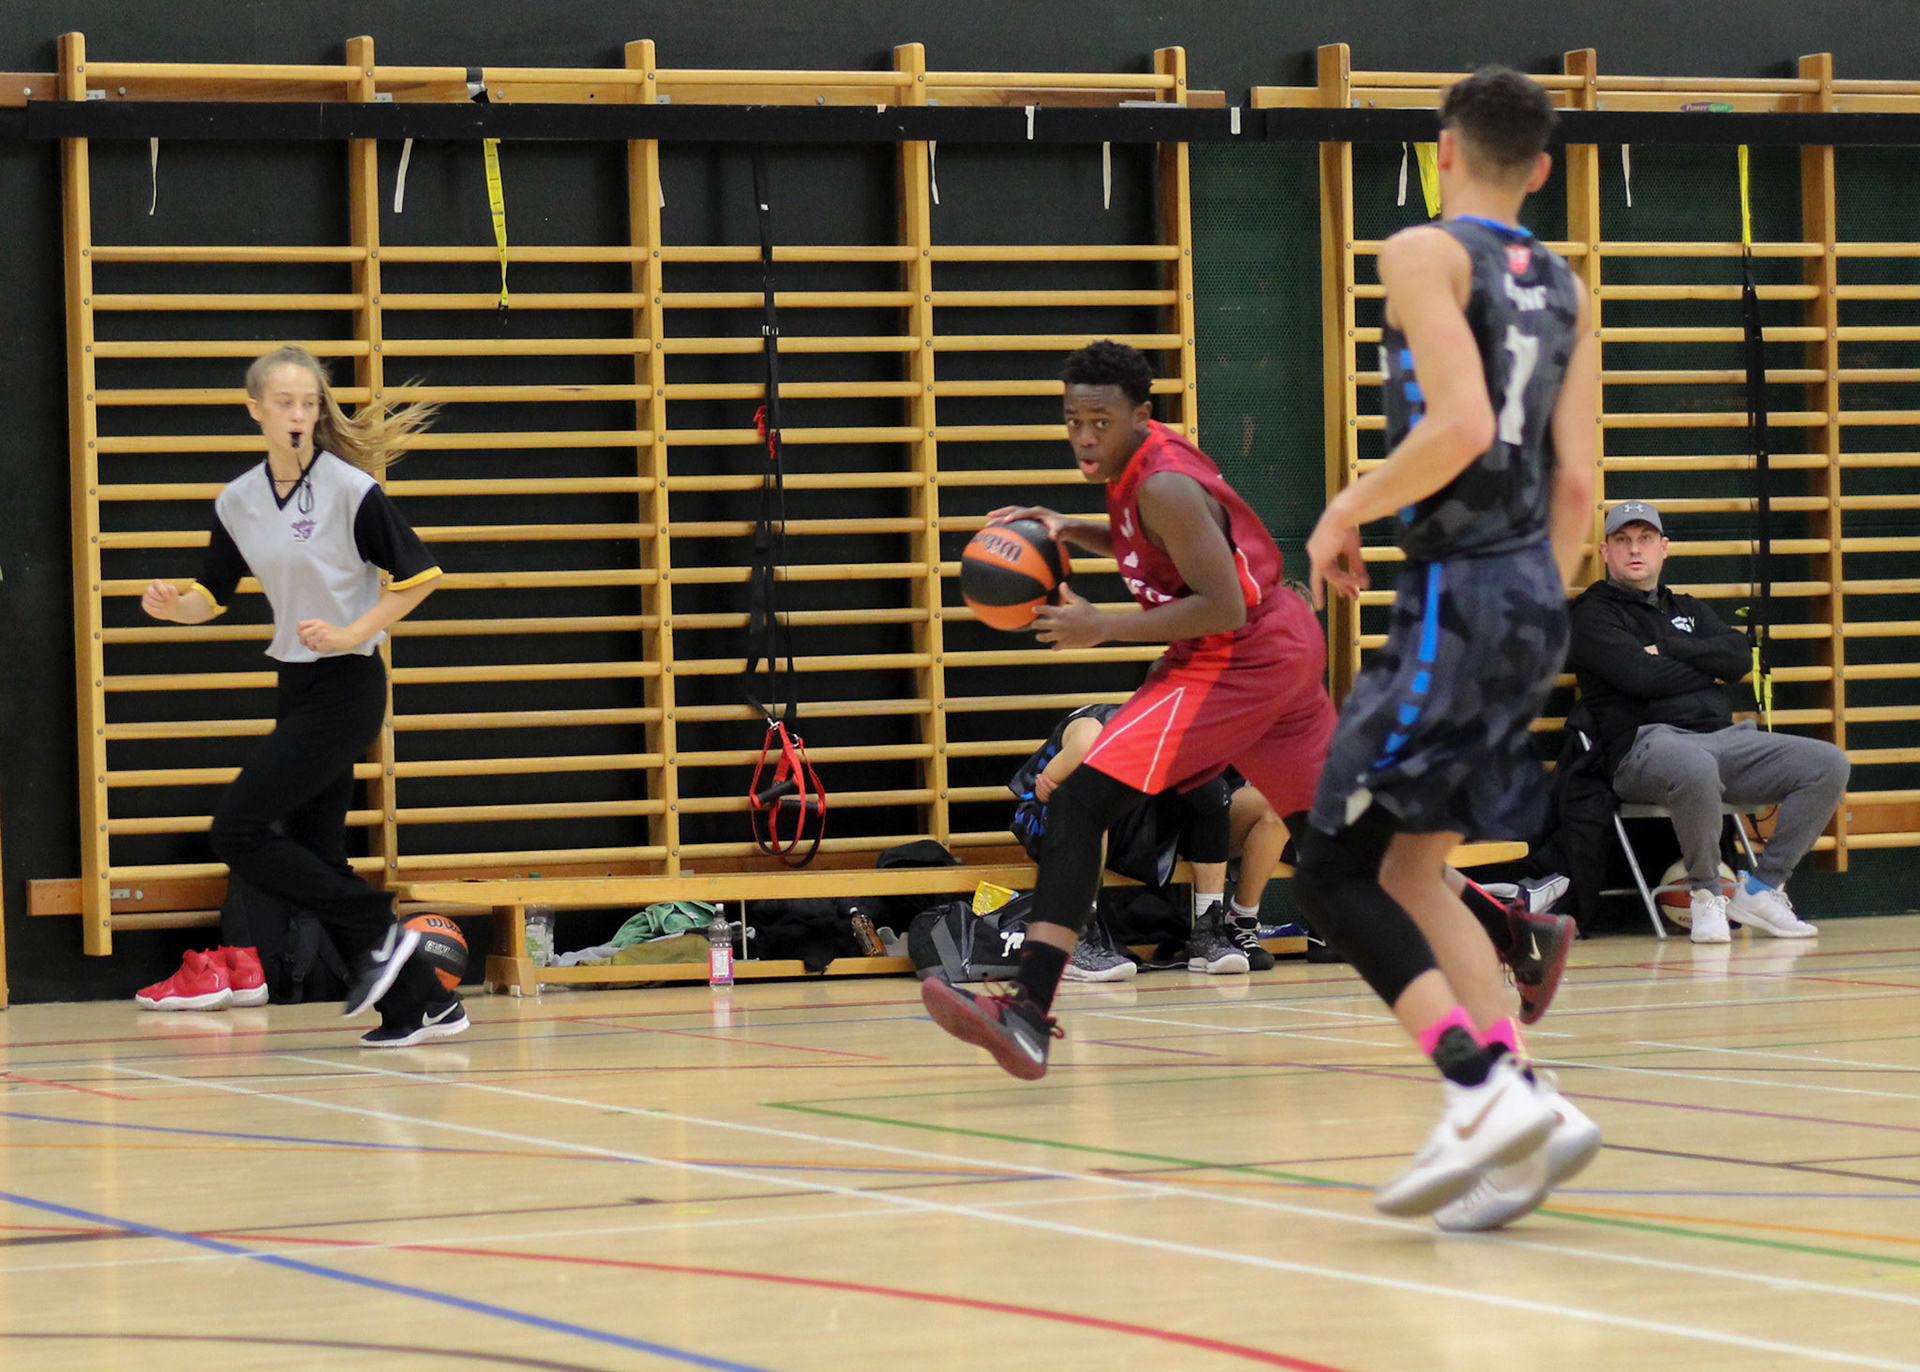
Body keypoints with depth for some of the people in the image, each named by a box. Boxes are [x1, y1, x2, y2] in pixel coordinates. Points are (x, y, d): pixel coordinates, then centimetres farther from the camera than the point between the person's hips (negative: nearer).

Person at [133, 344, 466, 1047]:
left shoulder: (350, 488, -12)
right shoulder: (237, 501, 6)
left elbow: (418, 575, -8)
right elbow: (212, 597, 12)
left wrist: (352, 634, -16)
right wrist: (173, 604, -10)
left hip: (346, 686, -7)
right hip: (297, 689, 7)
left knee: (237, 828, -12)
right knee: (314, 854, 7)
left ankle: (378, 931, -4)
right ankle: (422, 1002, 12)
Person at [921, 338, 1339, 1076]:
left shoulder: (1163, 486, -20)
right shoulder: (1142, 462, 8)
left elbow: (1224, 608, -24)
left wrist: (1102, 626, -22)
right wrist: (1068, 531, 10)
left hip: (1238, 660, -10)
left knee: (1079, 801, -18)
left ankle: (1029, 1013, -29)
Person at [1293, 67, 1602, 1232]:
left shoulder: (1427, 254, -7)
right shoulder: (1564, 289, 15)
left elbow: (1460, 424, -21)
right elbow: (1576, 482, 12)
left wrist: (1349, 514, -8)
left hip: (1458, 597, -8)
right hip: (1533, 596, 8)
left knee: (1336, 871, -5)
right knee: (1411, 870, 15)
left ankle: (1487, 1089, -19)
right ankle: (1524, 1117, 4)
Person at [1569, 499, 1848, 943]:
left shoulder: (1688, 610, 29)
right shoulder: (1594, 614, 8)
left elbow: (1740, 657, 9)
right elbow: (1640, 674, -10)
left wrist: (1667, 649, -2)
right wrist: (1708, 673, 5)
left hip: (1723, 738, 7)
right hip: (1645, 744, -7)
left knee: (1829, 764, -11)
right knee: (1695, 768, -44)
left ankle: (1759, 890, -8)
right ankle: (1705, 895, -20)